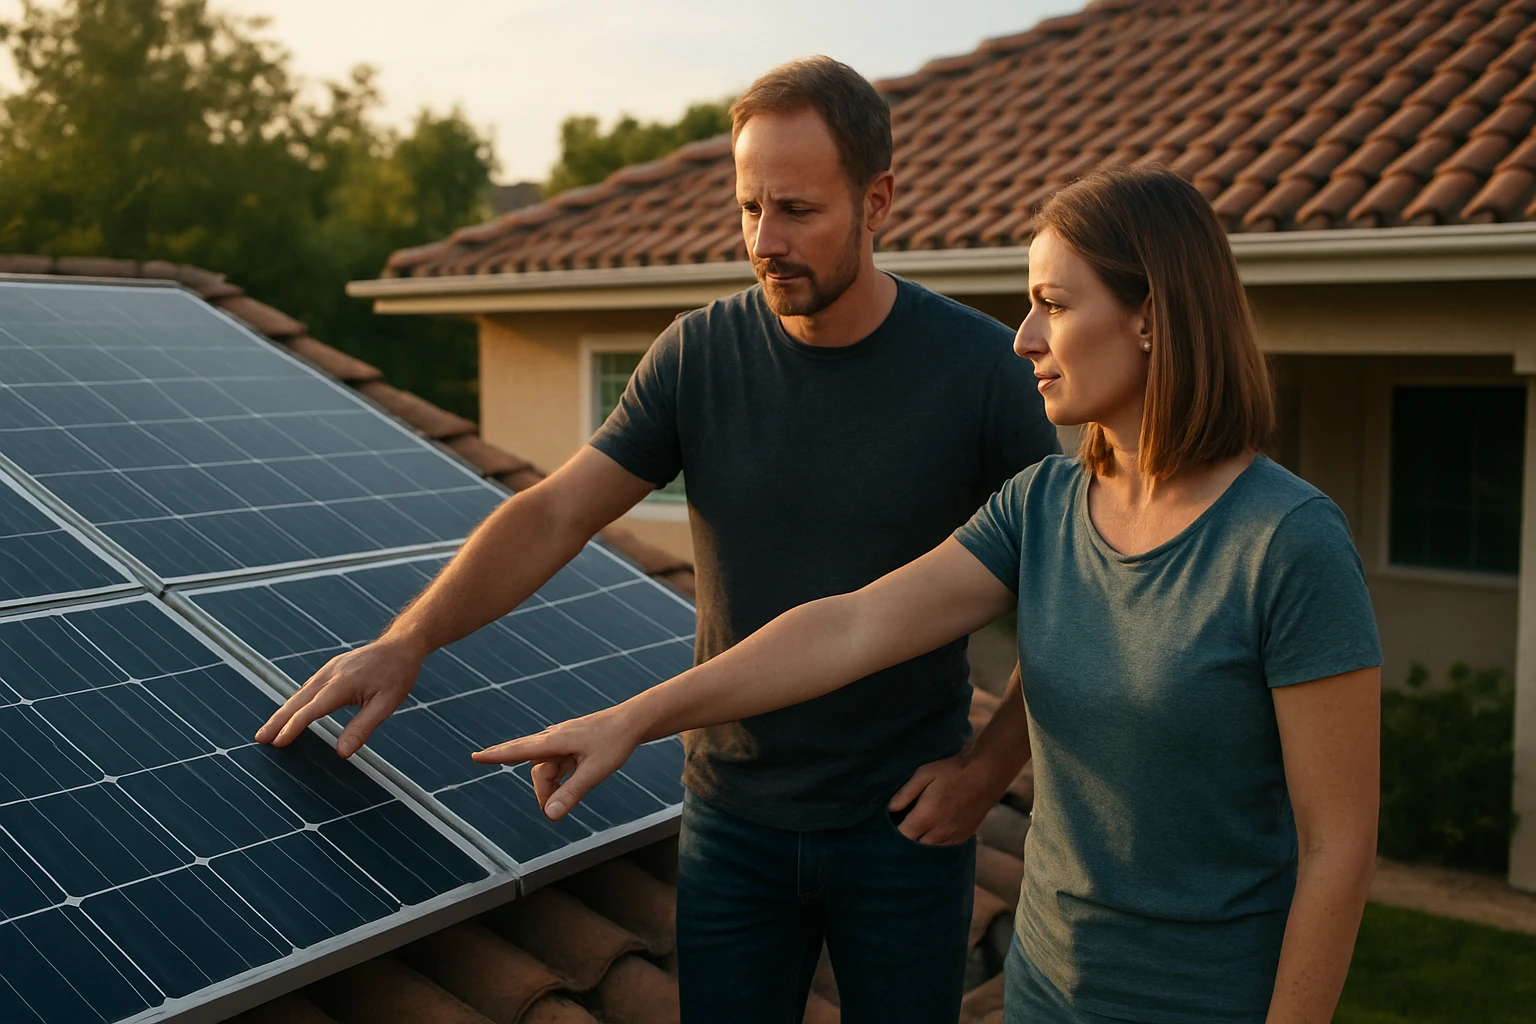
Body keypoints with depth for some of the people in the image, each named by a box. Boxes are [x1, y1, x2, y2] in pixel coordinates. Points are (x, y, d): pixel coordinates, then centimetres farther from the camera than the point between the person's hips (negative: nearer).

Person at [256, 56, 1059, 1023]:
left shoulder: (986, 368, -12)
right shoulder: (700, 353, -6)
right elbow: (555, 514, -7)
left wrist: (989, 767, -10)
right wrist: (409, 640, -19)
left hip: (904, 827, -1)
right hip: (733, 821, 2)